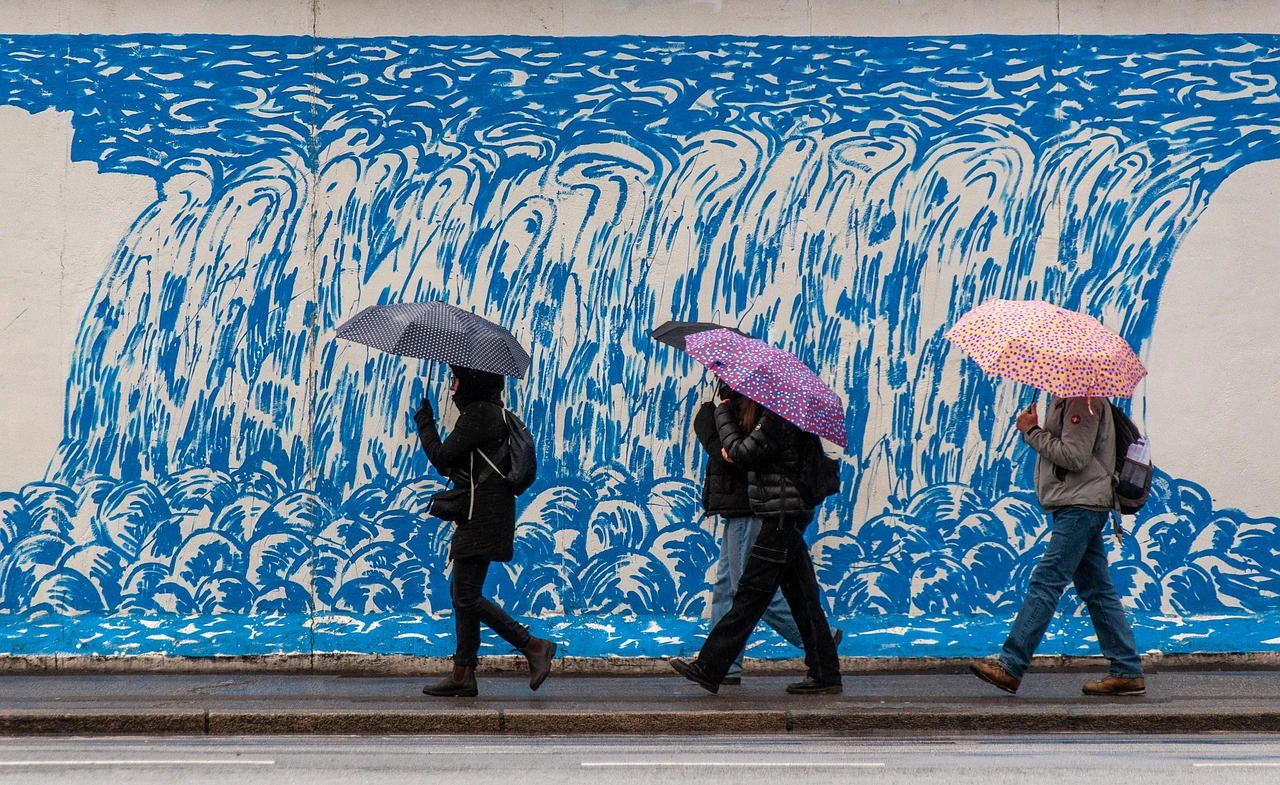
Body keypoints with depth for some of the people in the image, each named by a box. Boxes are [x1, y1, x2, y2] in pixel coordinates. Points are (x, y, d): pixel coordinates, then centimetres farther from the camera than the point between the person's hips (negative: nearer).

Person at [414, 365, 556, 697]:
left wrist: (424, 421, -1)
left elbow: (442, 458, -14)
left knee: (466, 595, -9)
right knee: (463, 592, 10)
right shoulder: (492, 412, 17)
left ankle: (534, 647, -6)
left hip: (482, 517, -10)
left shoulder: (478, 414, -14)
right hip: (483, 516, 10)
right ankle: (463, 674, 11)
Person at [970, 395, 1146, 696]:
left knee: (1045, 583, -13)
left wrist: (1032, 431, -12)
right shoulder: (1068, 399, 18)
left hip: (1080, 506, -11)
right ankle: (1127, 672, 11)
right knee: (1097, 591, 10)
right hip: (1077, 506, 11)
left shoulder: (1083, 400, -13)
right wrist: (1034, 430, 3)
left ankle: (1010, 666, -16)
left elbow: (1074, 456, -20)